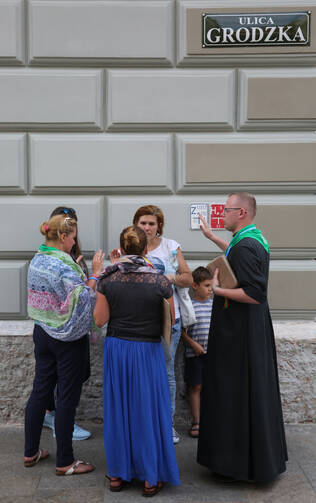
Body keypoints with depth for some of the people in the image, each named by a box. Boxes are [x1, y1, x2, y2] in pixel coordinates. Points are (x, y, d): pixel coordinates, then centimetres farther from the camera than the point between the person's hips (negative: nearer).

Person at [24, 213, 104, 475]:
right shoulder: (63, 266, -22)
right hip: (68, 340, -8)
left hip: (42, 333, 8)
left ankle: (31, 452, 30)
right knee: (68, 398, 3)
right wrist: (95, 273, -18)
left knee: (40, 391, 17)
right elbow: (83, 300, -23)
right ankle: (65, 462, 15)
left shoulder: (37, 260, 5)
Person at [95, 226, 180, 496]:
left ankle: (118, 473, 30)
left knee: (117, 408, 16)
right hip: (148, 351, -2)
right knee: (148, 410, 11)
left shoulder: (108, 279, -9)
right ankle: (151, 478, 23)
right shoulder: (160, 281, -13)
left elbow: (100, 319, -2)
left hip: (116, 349, 2)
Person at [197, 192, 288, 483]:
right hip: (255, 328, 10)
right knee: (255, 389, 19)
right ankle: (262, 456, 34)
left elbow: (254, 294, -28)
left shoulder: (245, 247, -22)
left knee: (236, 393, 1)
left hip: (239, 333, -10)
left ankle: (239, 462, 14)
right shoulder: (256, 239, 9)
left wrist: (217, 289, -20)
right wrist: (211, 236, 39)